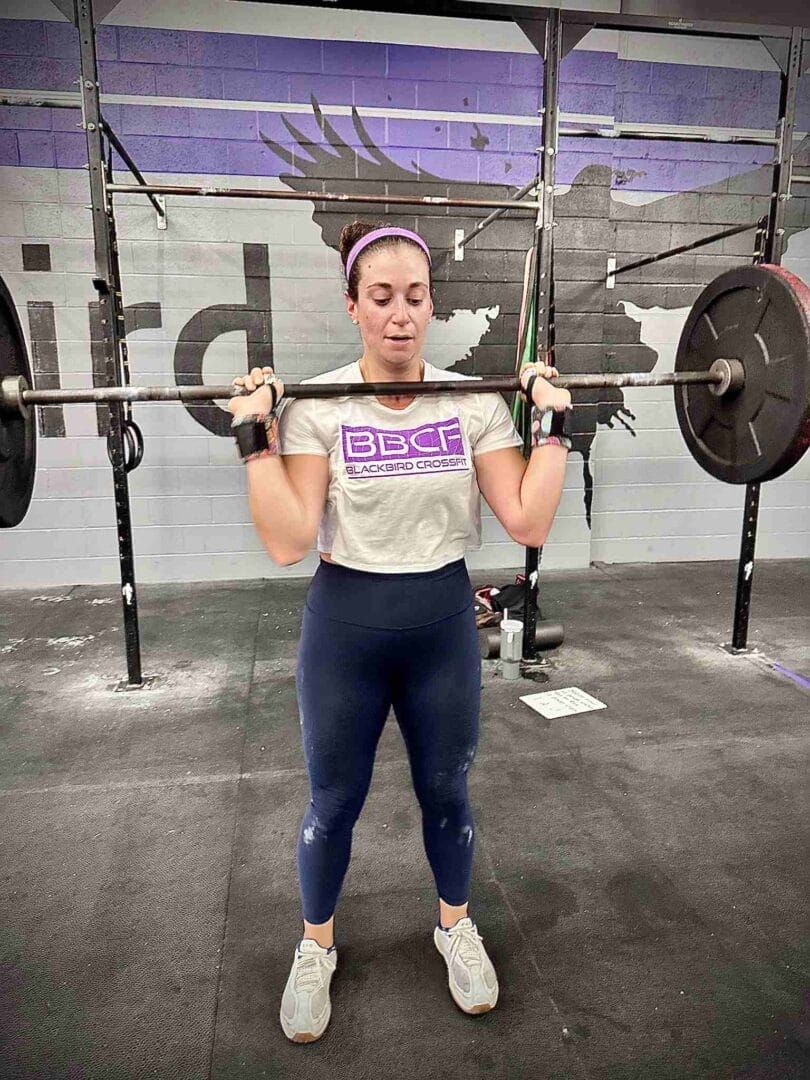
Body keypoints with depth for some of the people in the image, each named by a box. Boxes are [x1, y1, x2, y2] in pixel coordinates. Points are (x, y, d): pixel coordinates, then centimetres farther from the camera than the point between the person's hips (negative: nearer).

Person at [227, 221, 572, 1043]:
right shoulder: (314, 405, -10)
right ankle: (316, 947, 45)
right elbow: (287, 543, -18)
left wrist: (552, 422, -11)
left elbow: (528, 522, -11)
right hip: (345, 626, -1)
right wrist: (255, 435, -21)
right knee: (333, 803, 16)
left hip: (444, 623, 2)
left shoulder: (476, 403, -4)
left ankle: (455, 925, 49)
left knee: (446, 793, 20)